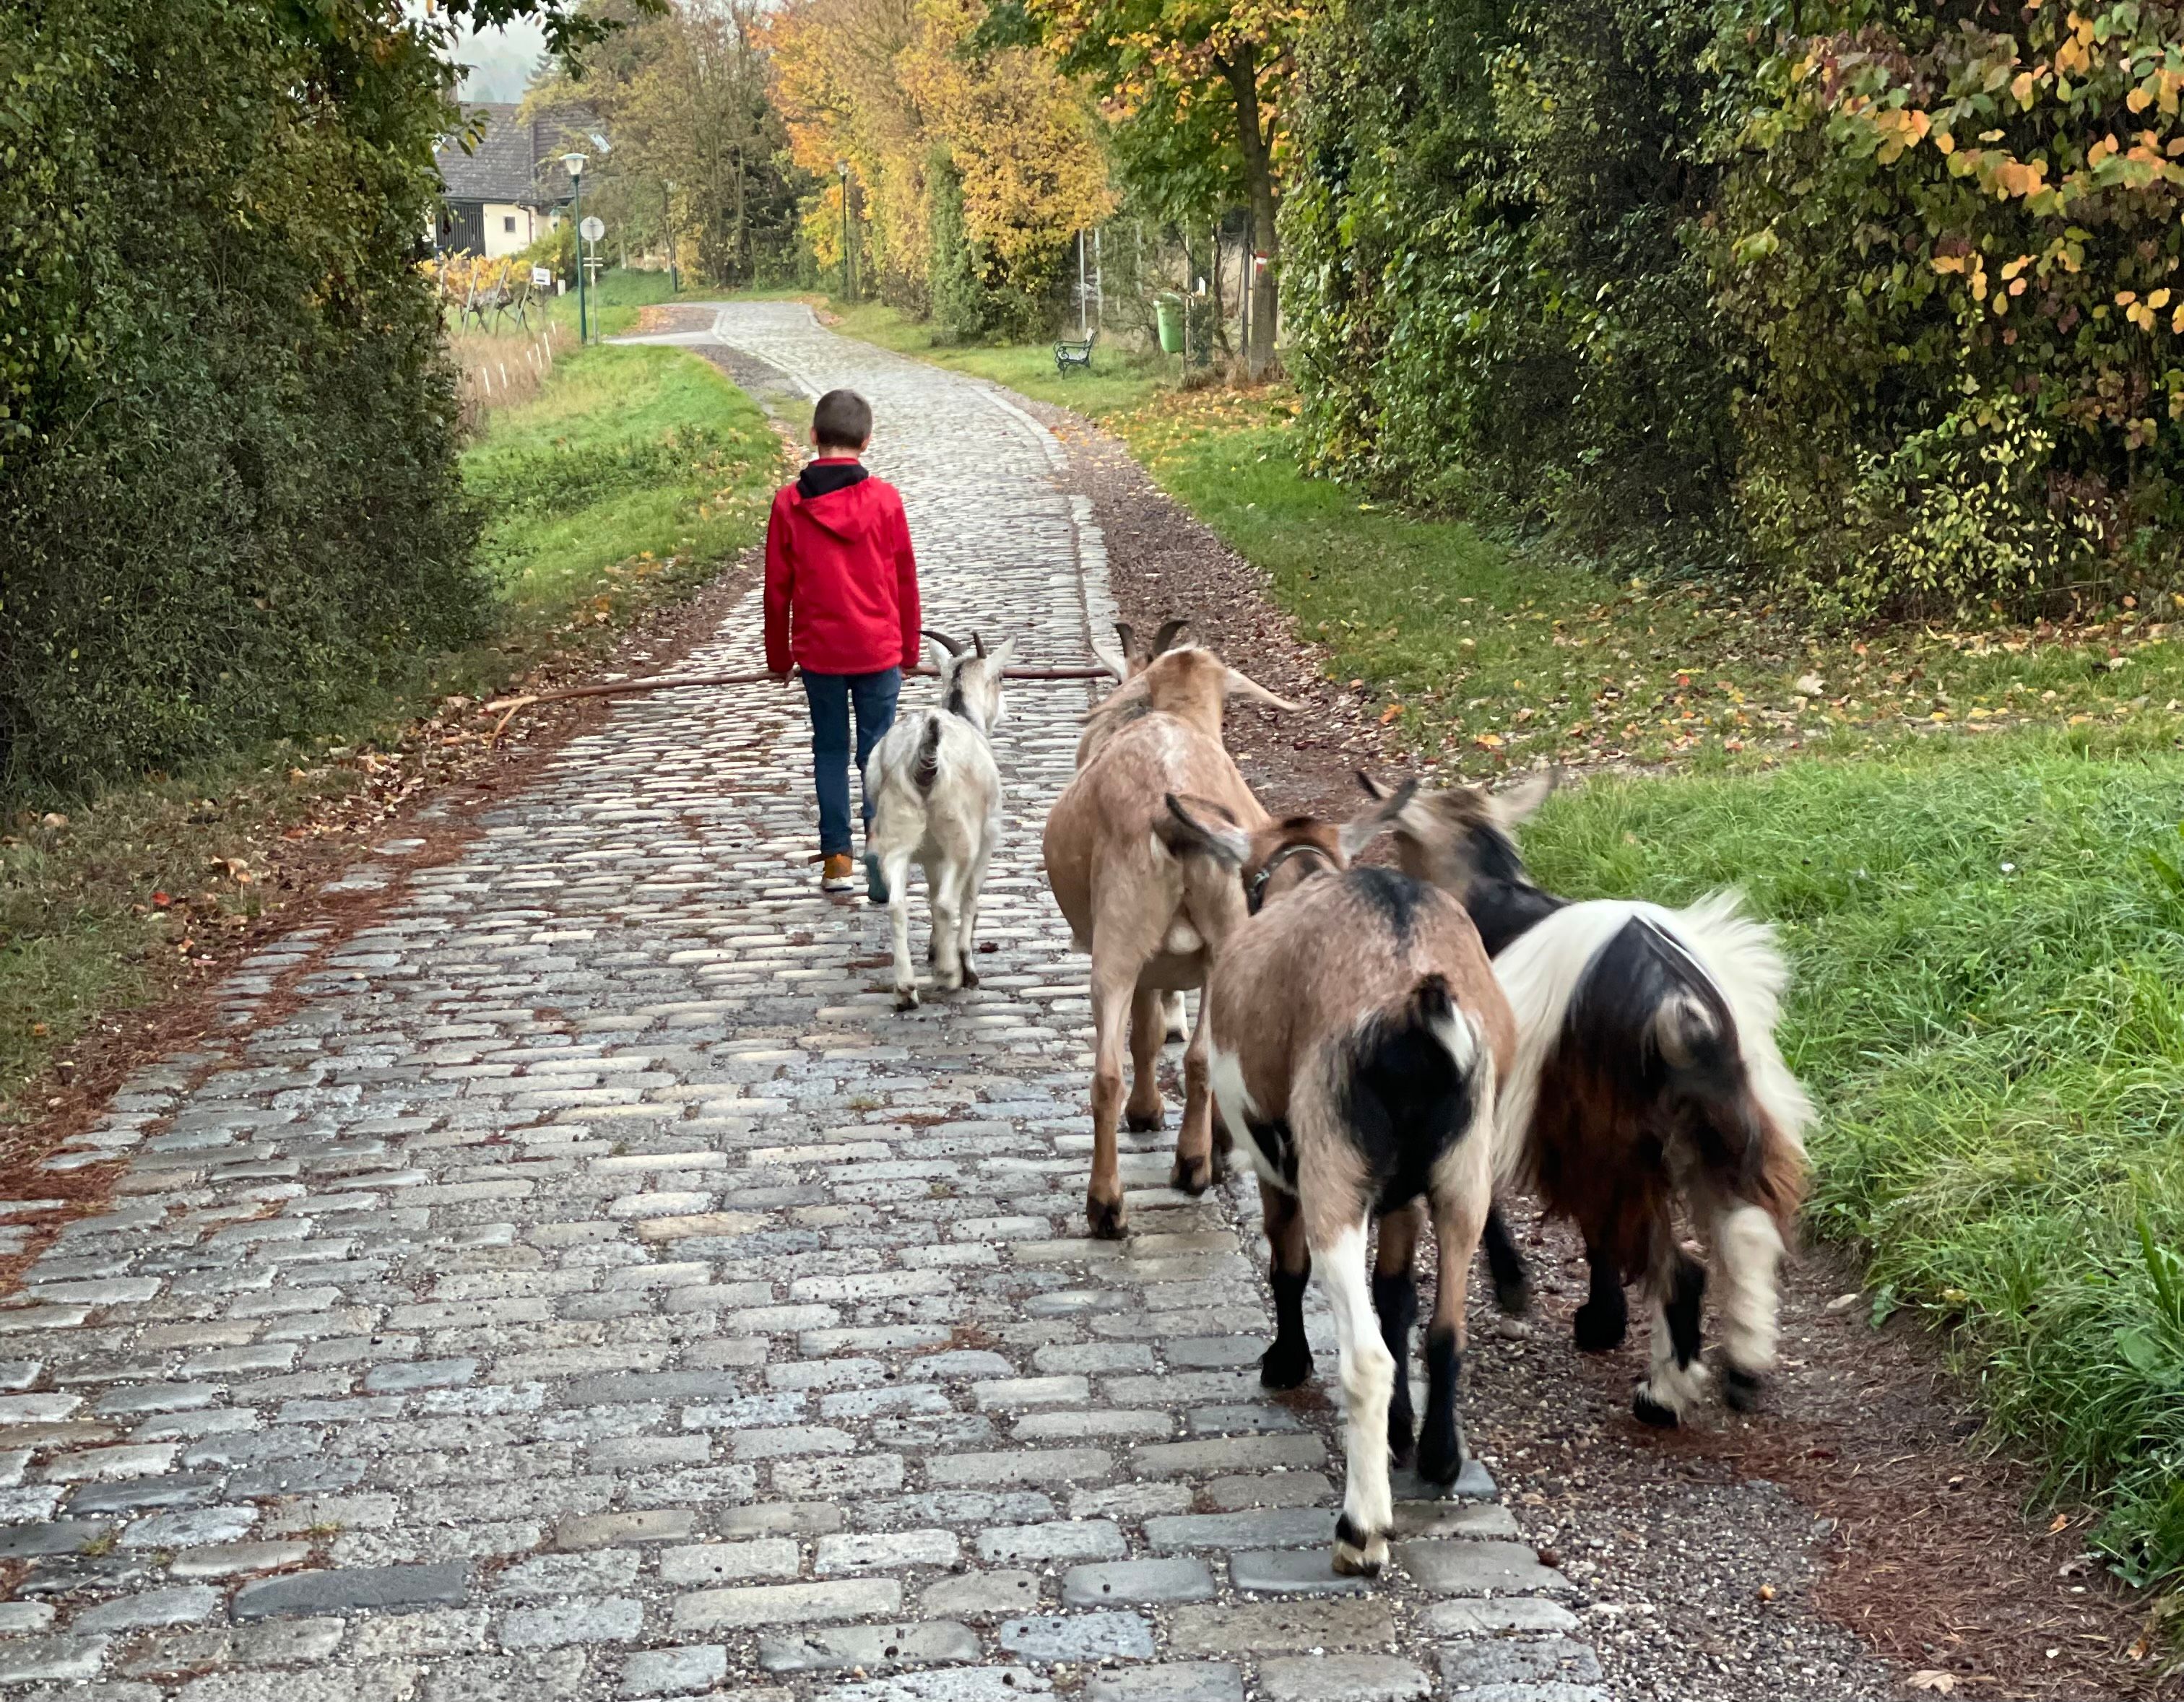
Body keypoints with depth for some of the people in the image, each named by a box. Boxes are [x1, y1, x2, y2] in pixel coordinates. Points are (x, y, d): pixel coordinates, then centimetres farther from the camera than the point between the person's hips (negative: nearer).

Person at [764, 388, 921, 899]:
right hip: (879, 650, -1)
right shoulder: (884, 499, -6)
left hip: (817, 651, 1)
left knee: (830, 751, 13)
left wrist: (778, 656, 14)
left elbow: (777, 588, 1)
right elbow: (905, 580, 1)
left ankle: (837, 859, 15)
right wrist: (909, 648, 14)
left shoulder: (788, 503, -5)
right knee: (877, 750, 5)